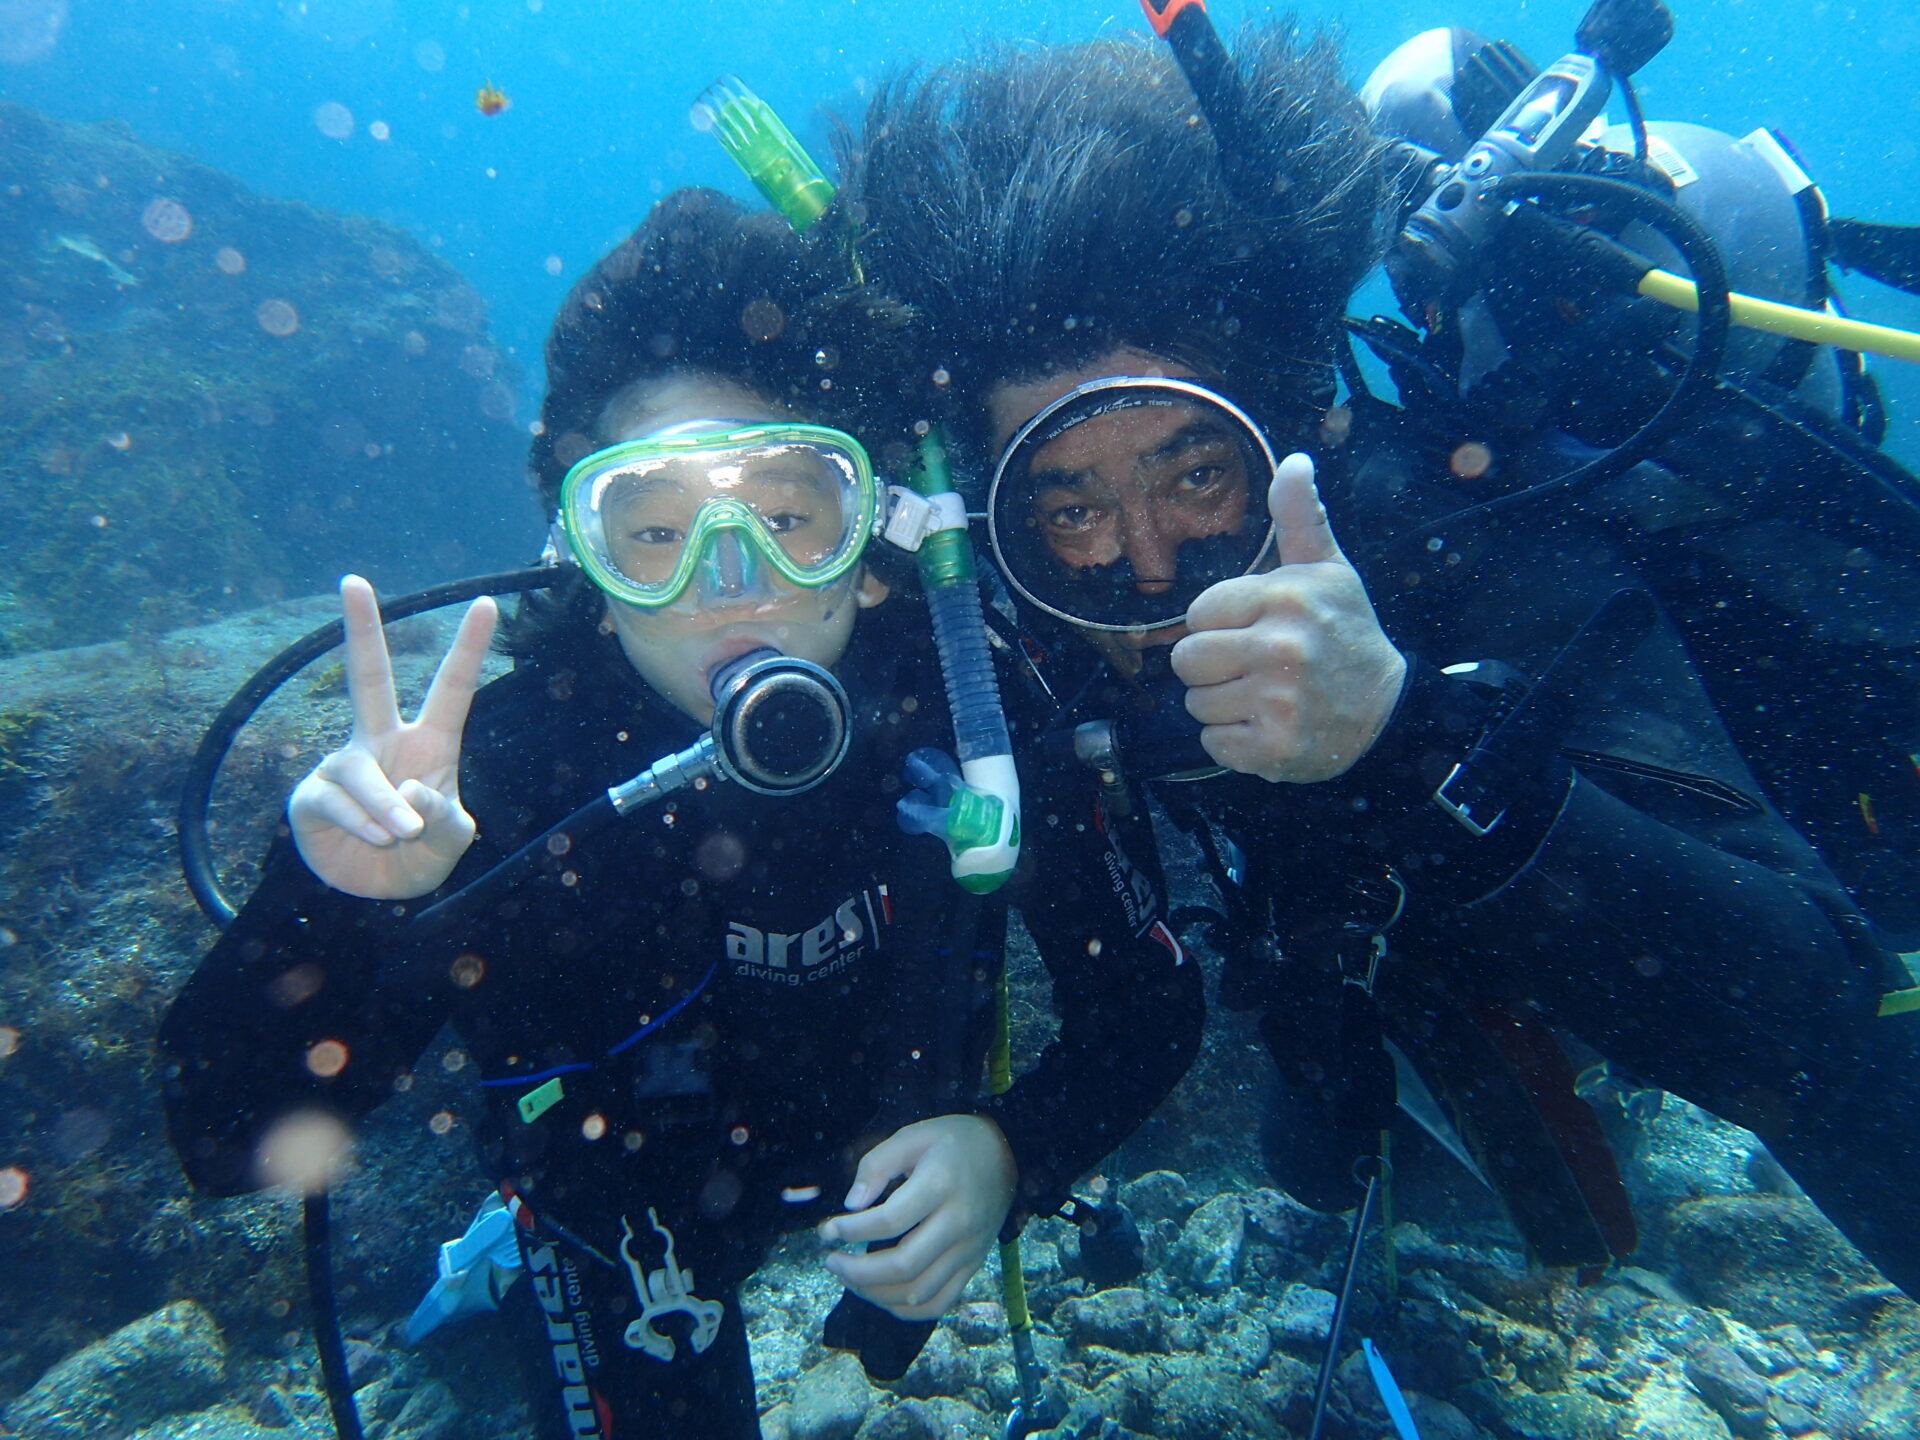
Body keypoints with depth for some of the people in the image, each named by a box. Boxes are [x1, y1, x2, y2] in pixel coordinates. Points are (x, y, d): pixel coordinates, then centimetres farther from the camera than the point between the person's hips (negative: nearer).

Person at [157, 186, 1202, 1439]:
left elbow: (1151, 998, -18)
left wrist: (1011, 1149, -35)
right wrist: (333, 906, -46)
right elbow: (229, 1144, -28)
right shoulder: (500, 766, -32)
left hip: (896, 1171, 3)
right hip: (628, 1221, -2)